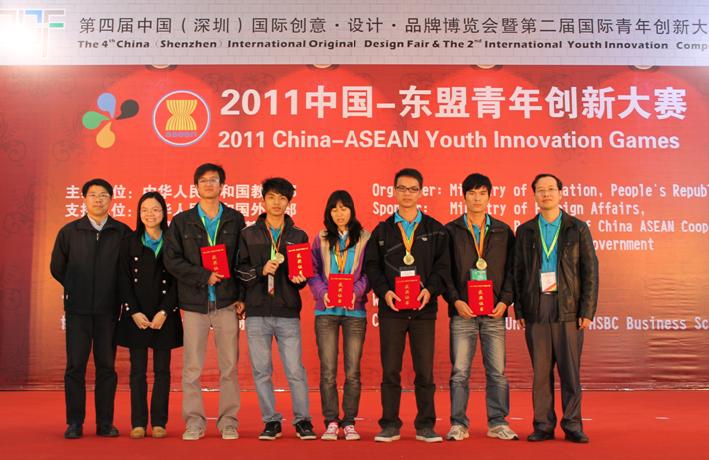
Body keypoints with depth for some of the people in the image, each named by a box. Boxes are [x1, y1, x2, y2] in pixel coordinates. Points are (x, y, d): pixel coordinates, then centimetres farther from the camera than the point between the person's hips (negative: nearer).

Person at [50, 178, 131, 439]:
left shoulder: (123, 233, 2)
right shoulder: (69, 232, 6)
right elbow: (57, 268, 15)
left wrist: (117, 292, 6)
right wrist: (77, 288, 13)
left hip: (108, 309, 0)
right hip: (77, 309, 0)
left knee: (106, 366, 4)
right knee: (75, 365, 1)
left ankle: (105, 423, 12)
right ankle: (74, 424, 9)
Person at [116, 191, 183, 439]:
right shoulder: (129, 242, 7)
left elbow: (177, 280, -1)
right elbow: (123, 280, 2)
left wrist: (164, 312, -11)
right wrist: (134, 312, -8)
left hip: (165, 316, -1)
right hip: (136, 315, 1)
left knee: (162, 370, 3)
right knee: (138, 370, 3)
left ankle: (159, 422, 8)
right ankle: (138, 423, 8)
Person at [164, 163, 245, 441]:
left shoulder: (235, 220, 8)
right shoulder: (181, 222, 8)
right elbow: (171, 260, -1)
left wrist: (242, 296, -3)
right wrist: (204, 276, -11)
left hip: (227, 303, 0)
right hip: (194, 304, 0)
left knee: (229, 367, 3)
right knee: (192, 368, 2)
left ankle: (228, 422, 12)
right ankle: (194, 422, 11)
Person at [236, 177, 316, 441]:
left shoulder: (298, 236, 9)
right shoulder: (249, 234, 8)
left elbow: (305, 274, 9)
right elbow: (240, 271, 3)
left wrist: (299, 279, -12)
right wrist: (262, 271, -14)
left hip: (288, 313, -1)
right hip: (257, 313, 1)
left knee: (295, 370, -1)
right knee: (261, 371, 6)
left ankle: (302, 420, 13)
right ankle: (271, 421, 18)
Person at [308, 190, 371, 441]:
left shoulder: (364, 238, 7)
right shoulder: (321, 239, 12)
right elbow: (313, 271, 6)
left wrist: (357, 292, -15)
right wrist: (322, 292, -11)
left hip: (355, 311, -1)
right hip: (326, 310, 1)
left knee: (352, 371, 0)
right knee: (328, 371, -1)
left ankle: (349, 422, 10)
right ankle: (331, 422, 7)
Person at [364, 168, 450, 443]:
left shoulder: (435, 230, 9)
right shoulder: (382, 230, 11)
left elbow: (442, 266, 3)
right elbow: (372, 266, 5)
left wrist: (430, 289, -13)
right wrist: (384, 291, -11)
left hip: (424, 309, 0)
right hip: (391, 309, 0)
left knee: (425, 371, 2)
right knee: (390, 371, 3)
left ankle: (425, 426, 12)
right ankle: (390, 425, 12)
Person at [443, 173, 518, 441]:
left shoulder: (503, 232, 11)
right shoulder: (450, 231, 7)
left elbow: (511, 270, 9)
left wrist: (505, 301, -6)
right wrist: (455, 300, -10)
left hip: (494, 312, 1)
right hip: (462, 311, -1)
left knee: (497, 371, 3)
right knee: (459, 371, 0)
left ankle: (498, 423, 14)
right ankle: (458, 424, 9)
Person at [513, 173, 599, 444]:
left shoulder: (578, 228, 6)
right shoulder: (525, 231, 11)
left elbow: (590, 271, 2)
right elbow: (518, 272, 10)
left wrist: (588, 310, -5)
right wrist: (519, 310, 2)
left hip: (568, 308, -1)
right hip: (536, 307, 1)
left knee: (570, 370, 1)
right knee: (541, 371, 4)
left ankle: (572, 426, 10)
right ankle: (543, 426, 12)